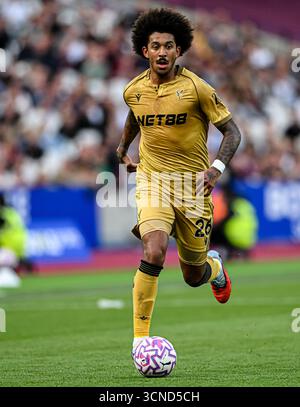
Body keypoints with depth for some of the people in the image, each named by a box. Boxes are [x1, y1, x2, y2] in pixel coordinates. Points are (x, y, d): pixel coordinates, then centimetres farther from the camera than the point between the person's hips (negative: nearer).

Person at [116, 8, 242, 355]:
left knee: (193, 276, 10)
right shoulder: (133, 90, 1)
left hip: (192, 183, -1)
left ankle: (214, 267, 49)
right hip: (152, 180, 1)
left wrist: (217, 167, -21)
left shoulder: (196, 88, -10)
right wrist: (122, 149, 28)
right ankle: (140, 337, -21)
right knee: (154, 252, -27)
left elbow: (232, 131, -7)